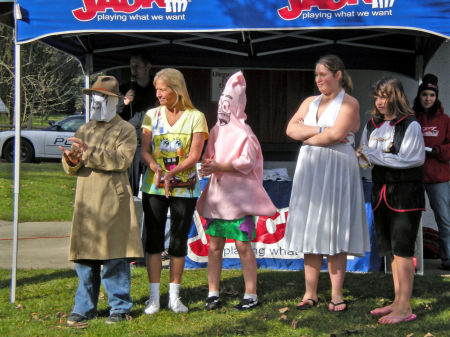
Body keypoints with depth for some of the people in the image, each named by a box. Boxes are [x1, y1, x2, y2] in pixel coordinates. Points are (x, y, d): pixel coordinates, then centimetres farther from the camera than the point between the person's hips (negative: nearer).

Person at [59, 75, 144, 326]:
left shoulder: (125, 130, 3)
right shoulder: (84, 131, 20)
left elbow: (122, 159, -14)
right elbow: (71, 168, 16)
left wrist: (89, 153, -18)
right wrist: (72, 161, -8)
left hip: (113, 202, -5)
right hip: (86, 202, 5)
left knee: (114, 257, -3)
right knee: (84, 257, 6)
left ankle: (120, 307, 9)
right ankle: (84, 308, 16)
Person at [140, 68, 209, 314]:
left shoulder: (195, 117, -1)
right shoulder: (152, 115, 6)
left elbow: (194, 156, -8)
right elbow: (145, 151, 1)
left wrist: (172, 173, -24)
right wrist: (156, 169, -20)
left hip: (184, 188, -1)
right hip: (154, 187, 2)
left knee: (179, 241, 4)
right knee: (154, 239, 0)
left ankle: (174, 297, 14)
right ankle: (154, 297, 7)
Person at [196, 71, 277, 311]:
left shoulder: (243, 133, -7)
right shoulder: (216, 131, 14)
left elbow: (247, 162, -14)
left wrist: (219, 167, -19)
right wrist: (207, 164, -3)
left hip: (239, 196, -6)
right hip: (217, 195, 6)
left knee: (243, 245, -4)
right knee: (214, 245, 6)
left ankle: (251, 295, 6)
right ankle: (213, 293, 14)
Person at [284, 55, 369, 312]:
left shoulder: (349, 103, -1)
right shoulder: (310, 102, 16)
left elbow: (336, 133, -16)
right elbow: (291, 129, 1)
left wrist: (308, 137, -3)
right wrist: (322, 131, -11)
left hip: (337, 170, -5)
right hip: (310, 169, 5)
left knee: (334, 233, -4)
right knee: (310, 231, 4)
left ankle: (337, 295, 2)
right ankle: (311, 293, 9)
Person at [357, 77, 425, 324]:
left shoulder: (410, 126, -9)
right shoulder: (371, 126, 11)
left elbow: (408, 159, -18)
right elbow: (364, 159, 14)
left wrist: (374, 155, -16)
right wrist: (363, 158, -9)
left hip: (406, 193, -7)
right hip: (381, 192, 7)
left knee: (402, 250, -7)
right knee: (391, 250, 12)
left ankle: (405, 308, -3)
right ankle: (398, 302, 20)